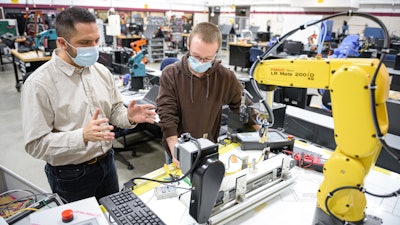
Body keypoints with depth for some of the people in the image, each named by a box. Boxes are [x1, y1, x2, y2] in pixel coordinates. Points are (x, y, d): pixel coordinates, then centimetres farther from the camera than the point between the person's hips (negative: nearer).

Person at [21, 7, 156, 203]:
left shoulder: (102, 71, -1)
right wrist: (83, 136, -34)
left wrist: (128, 117, -16)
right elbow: (36, 144, -20)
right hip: (70, 175, -5)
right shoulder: (39, 83, -19)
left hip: (107, 163, 5)